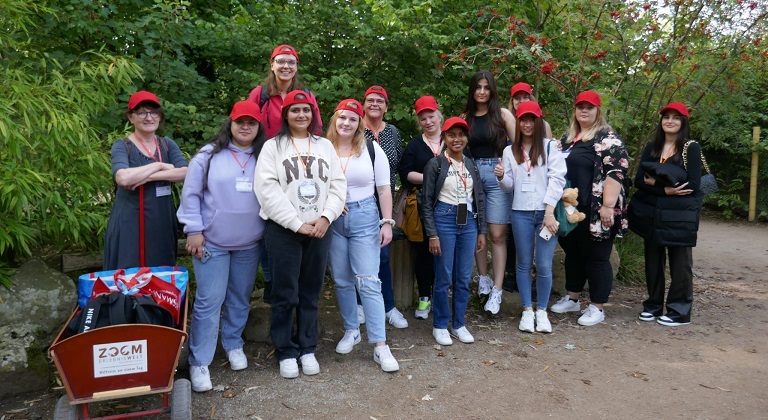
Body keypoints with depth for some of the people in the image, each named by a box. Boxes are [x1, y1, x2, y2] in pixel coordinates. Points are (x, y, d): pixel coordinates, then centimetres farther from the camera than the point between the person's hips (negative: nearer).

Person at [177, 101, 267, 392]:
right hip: (211, 242, -3)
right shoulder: (209, 155, -4)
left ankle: (234, 345, 36)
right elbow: (190, 194, -4)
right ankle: (199, 363, 9)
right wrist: (194, 230, -8)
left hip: (249, 244, 3)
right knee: (209, 301, -2)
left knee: (240, 299, 16)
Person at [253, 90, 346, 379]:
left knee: (311, 293, 11)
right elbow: (268, 189, -10)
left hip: (320, 230, 3)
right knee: (286, 294, 3)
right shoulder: (273, 146, 0)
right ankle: (286, 352, 17)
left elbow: (338, 185, 6)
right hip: (284, 230, -3)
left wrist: (326, 217, -9)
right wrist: (297, 224, -15)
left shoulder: (325, 146, 11)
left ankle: (307, 348, 24)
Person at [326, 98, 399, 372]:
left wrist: (387, 222, -4)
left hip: (364, 218, -2)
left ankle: (380, 346, -3)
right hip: (332, 221, 2)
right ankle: (351, 330, 30)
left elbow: (383, 188, 2)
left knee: (368, 282, -7)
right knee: (341, 281, 10)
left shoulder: (371, 149, 1)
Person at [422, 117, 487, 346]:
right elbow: (427, 202, -4)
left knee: (464, 279, 7)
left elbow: (480, 199, 14)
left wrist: (482, 231, 8)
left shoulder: (471, 165, 12)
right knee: (444, 278, 0)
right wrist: (432, 234, -10)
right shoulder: (435, 164, -2)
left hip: (468, 223, 4)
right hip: (444, 221, -4)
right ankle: (440, 325, 15)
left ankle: (459, 324, 21)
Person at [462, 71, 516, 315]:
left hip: (497, 174, -3)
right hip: (472, 174, 3)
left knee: (497, 234, -4)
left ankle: (496, 291, 0)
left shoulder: (502, 114, 3)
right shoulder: (465, 118, 11)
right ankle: (483, 279, 22)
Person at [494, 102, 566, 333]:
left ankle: (542, 311, 17)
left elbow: (557, 179, -6)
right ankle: (527, 311, 21)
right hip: (521, 213, 2)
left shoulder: (551, 146, 2)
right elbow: (510, 186, 12)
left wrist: (549, 212, -13)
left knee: (544, 266, -1)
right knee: (524, 264, 9)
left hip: (546, 212, -2)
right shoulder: (510, 151, 10)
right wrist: (501, 177, -11)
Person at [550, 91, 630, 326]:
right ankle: (571, 299, 32)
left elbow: (617, 172, -17)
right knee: (572, 254, 17)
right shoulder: (568, 137, 15)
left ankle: (597, 308, 15)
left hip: (595, 212, -8)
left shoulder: (607, 138, -9)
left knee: (596, 258, 3)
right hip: (570, 210, 8)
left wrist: (608, 206, -23)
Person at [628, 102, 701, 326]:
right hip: (651, 214, 4)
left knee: (679, 262, 3)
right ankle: (653, 305, 21)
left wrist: (655, 183, -12)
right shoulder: (651, 148, 10)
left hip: (680, 215, -4)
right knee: (653, 260, 10)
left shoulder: (691, 148, -2)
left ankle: (680, 311, 12)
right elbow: (639, 181, -1)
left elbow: (692, 185, -12)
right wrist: (665, 190, -17)